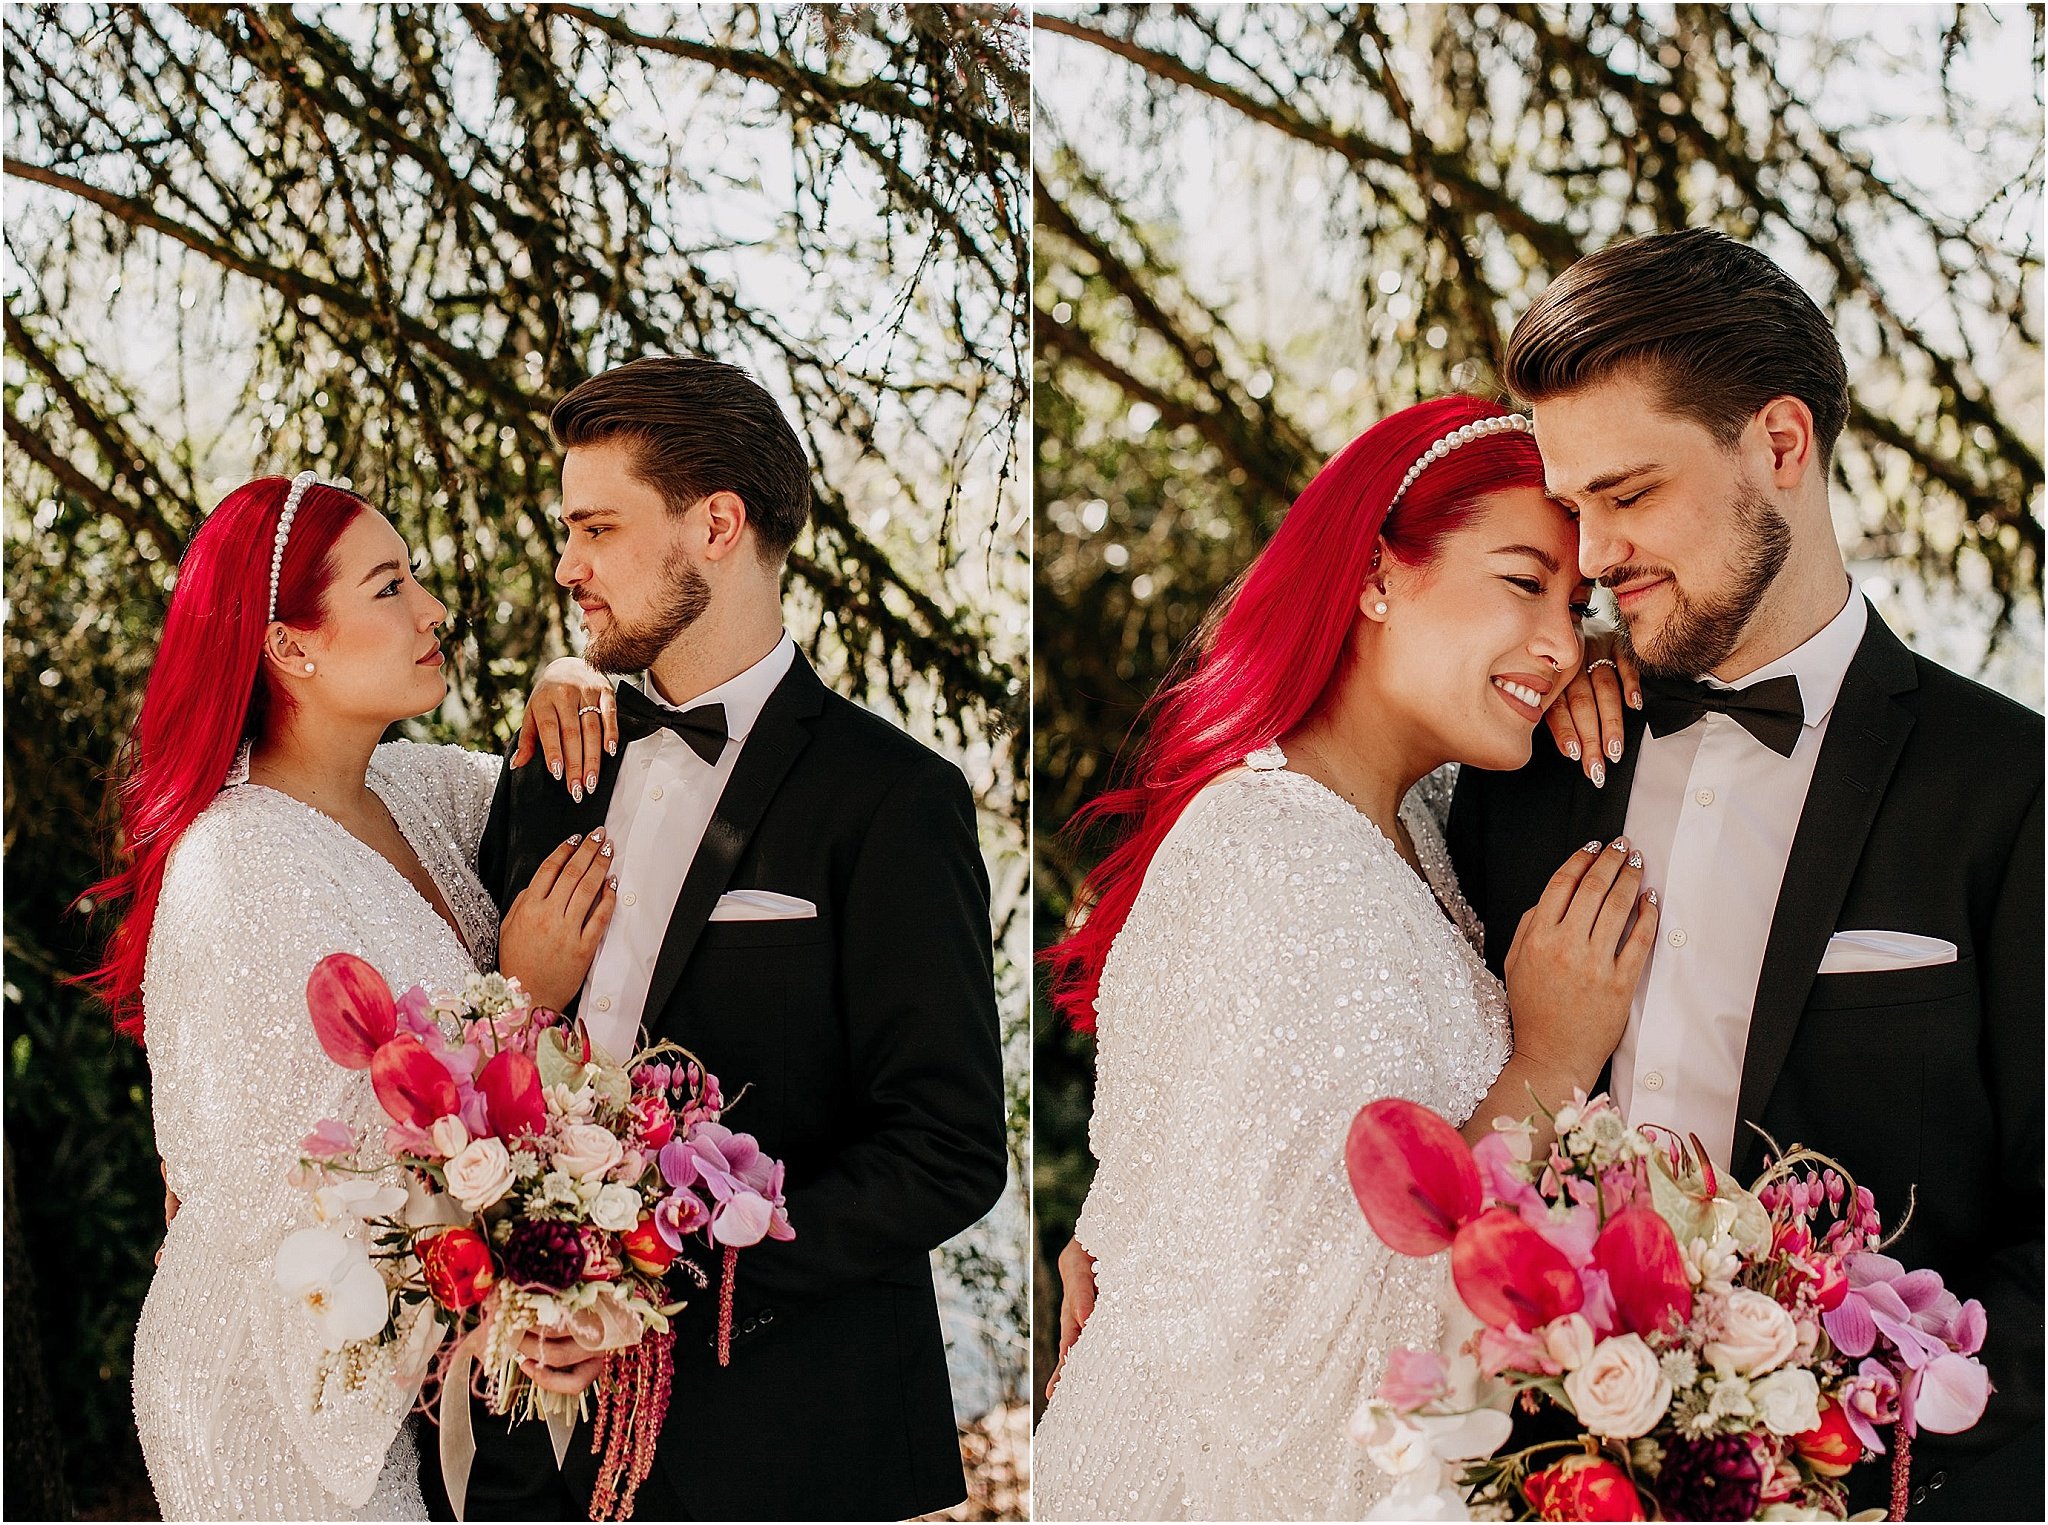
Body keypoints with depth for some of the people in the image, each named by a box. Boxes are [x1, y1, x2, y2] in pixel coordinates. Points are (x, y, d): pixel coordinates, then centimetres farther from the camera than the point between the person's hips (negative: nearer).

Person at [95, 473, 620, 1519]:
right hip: (285, 1388, -8)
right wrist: (521, 1002, -22)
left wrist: (567, 713, -6)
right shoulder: (245, 875, -25)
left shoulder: (409, 786, -1)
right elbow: (305, 1199, -26)